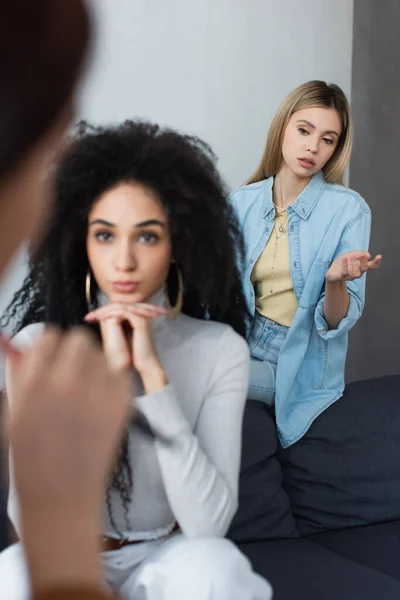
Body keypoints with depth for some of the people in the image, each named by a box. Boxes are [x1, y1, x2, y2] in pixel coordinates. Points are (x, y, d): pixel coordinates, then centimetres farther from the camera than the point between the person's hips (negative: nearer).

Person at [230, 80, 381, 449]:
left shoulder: (348, 209, -9)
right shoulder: (243, 202, 2)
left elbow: (338, 322, -11)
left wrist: (336, 281, -31)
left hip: (300, 366, -4)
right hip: (242, 346, 4)